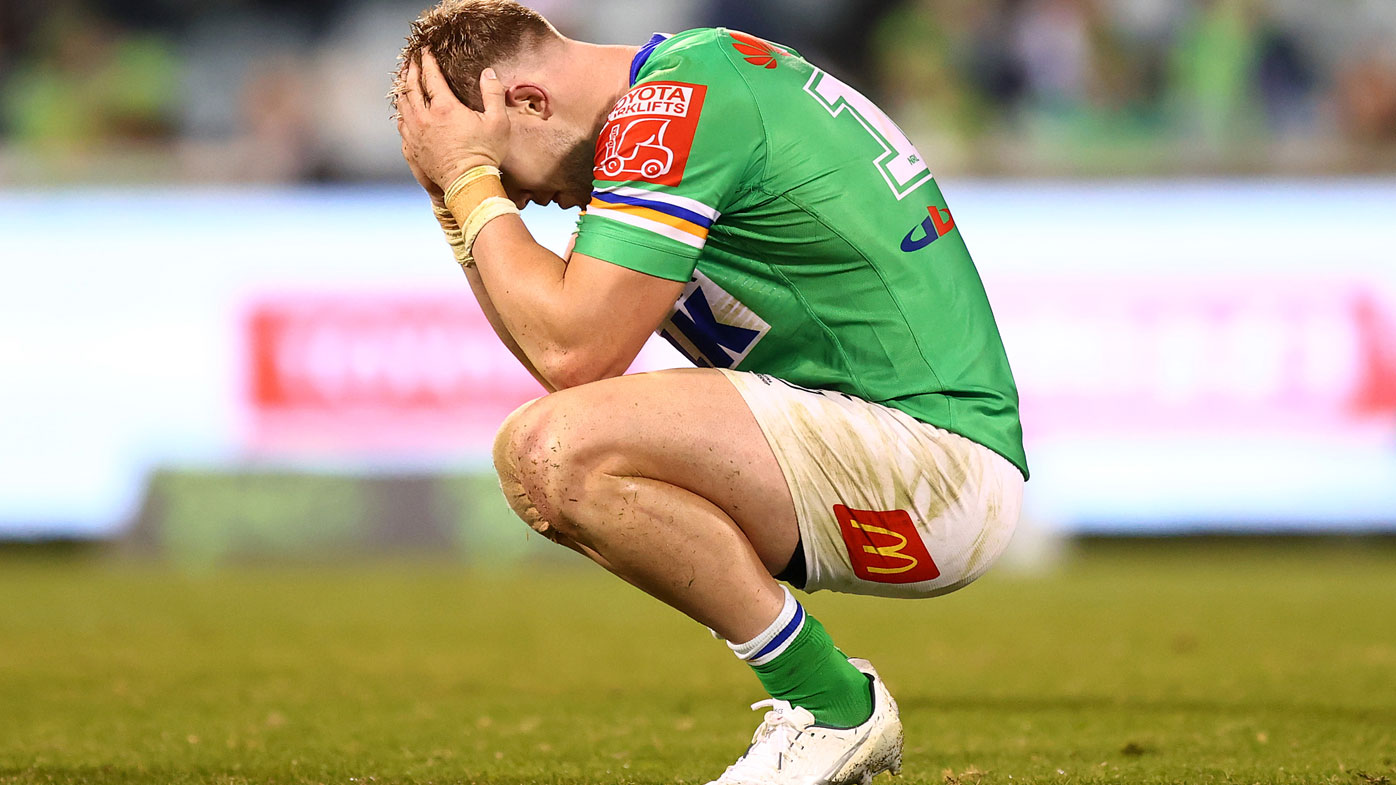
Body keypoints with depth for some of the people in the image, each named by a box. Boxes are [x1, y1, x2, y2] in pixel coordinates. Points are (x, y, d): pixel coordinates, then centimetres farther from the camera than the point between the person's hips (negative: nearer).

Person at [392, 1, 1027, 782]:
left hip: (939, 458, -11)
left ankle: (833, 708, -8)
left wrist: (471, 180, -9)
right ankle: (824, 699, 11)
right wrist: (458, 210, 12)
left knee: (567, 450, -24)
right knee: (529, 454, 8)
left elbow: (573, 352, -19)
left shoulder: (676, 106, -14)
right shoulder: (695, 80, 16)